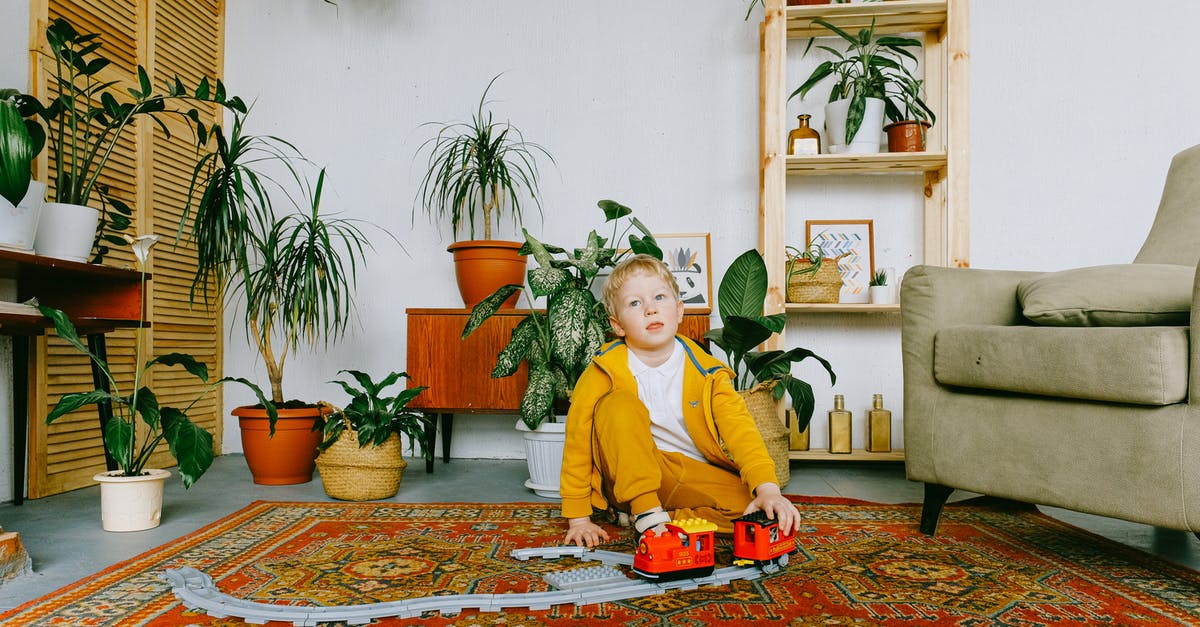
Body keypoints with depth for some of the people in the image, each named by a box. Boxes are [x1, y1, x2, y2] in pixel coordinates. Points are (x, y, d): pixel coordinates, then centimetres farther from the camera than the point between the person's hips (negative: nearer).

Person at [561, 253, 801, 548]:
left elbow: (739, 427, -16)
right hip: (629, 479, -1)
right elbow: (578, 440, -10)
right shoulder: (607, 370, -13)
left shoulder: (704, 370, -7)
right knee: (619, 404, -27)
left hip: (693, 476, 2)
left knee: (750, 506, -24)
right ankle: (646, 513, -23)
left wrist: (768, 487, -32)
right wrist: (578, 517, -10)